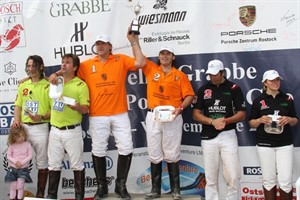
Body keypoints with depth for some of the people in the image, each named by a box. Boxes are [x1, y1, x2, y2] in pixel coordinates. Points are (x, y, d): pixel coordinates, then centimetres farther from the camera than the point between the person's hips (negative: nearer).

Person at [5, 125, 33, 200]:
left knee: (20, 184, -6)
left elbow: (30, 156, -6)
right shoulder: (12, 146, -4)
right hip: (13, 168, 1)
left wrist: (22, 162, -18)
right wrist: (15, 161, -18)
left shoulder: (27, 145, -6)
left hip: (23, 168, -1)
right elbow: (8, 156, -2)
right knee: (13, 185, 6)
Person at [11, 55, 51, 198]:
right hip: (23, 127, 5)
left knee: (42, 163, 5)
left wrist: (42, 117, -22)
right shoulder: (23, 85, 11)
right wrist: (16, 120, -5)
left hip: (40, 128, -5)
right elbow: (18, 106, 13)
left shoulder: (47, 86, -5)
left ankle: (40, 193, 14)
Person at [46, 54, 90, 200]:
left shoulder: (81, 85, -6)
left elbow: (86, 109, -10)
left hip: (72, 131, -5)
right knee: (54, 165, 10)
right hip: (55, 130, 5)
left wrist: (77, 107, -30)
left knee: (77, 165, 2)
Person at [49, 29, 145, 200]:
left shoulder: (121, 60, 2)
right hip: (97, 116, 1)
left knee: (126, 149, -1)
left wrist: (134, 41, -10)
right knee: (98, 151, 8)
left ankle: (121, 185, 15)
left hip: (120, 114, -1)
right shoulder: (87, 65, 5)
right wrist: (56, 74, -9)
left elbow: (141, 63, -9)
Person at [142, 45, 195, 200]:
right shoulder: (151, 69, 10)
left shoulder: (180, 75, 4)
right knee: (154, 155, 6)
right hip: (153, 117, 2)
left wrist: (180, 108, -16)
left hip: (172, 118, -2)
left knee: (172, 155, 3)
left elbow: (189, 96, -1)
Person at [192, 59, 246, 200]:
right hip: (208, 137, 2)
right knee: (210, 177, 6)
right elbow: (196, 114, 4)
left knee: (233, 176, -4)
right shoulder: (203, 89, 6)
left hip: (228, 136, -2)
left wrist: (226, 120, -17)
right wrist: (212, 121, -13)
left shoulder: (234, 88, 1)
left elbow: (242, 114, 1)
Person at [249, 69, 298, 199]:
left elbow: (295, 121, 13)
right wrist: (260, 120, -15)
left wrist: (289, 119, -9)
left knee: (286, 181, -4)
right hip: (265, 144, -1)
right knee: (269, 180, 5)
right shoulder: (258, 101, 3)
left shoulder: (287, 99, 7)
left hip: (285, 144, 1)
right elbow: (251, 123, 6)